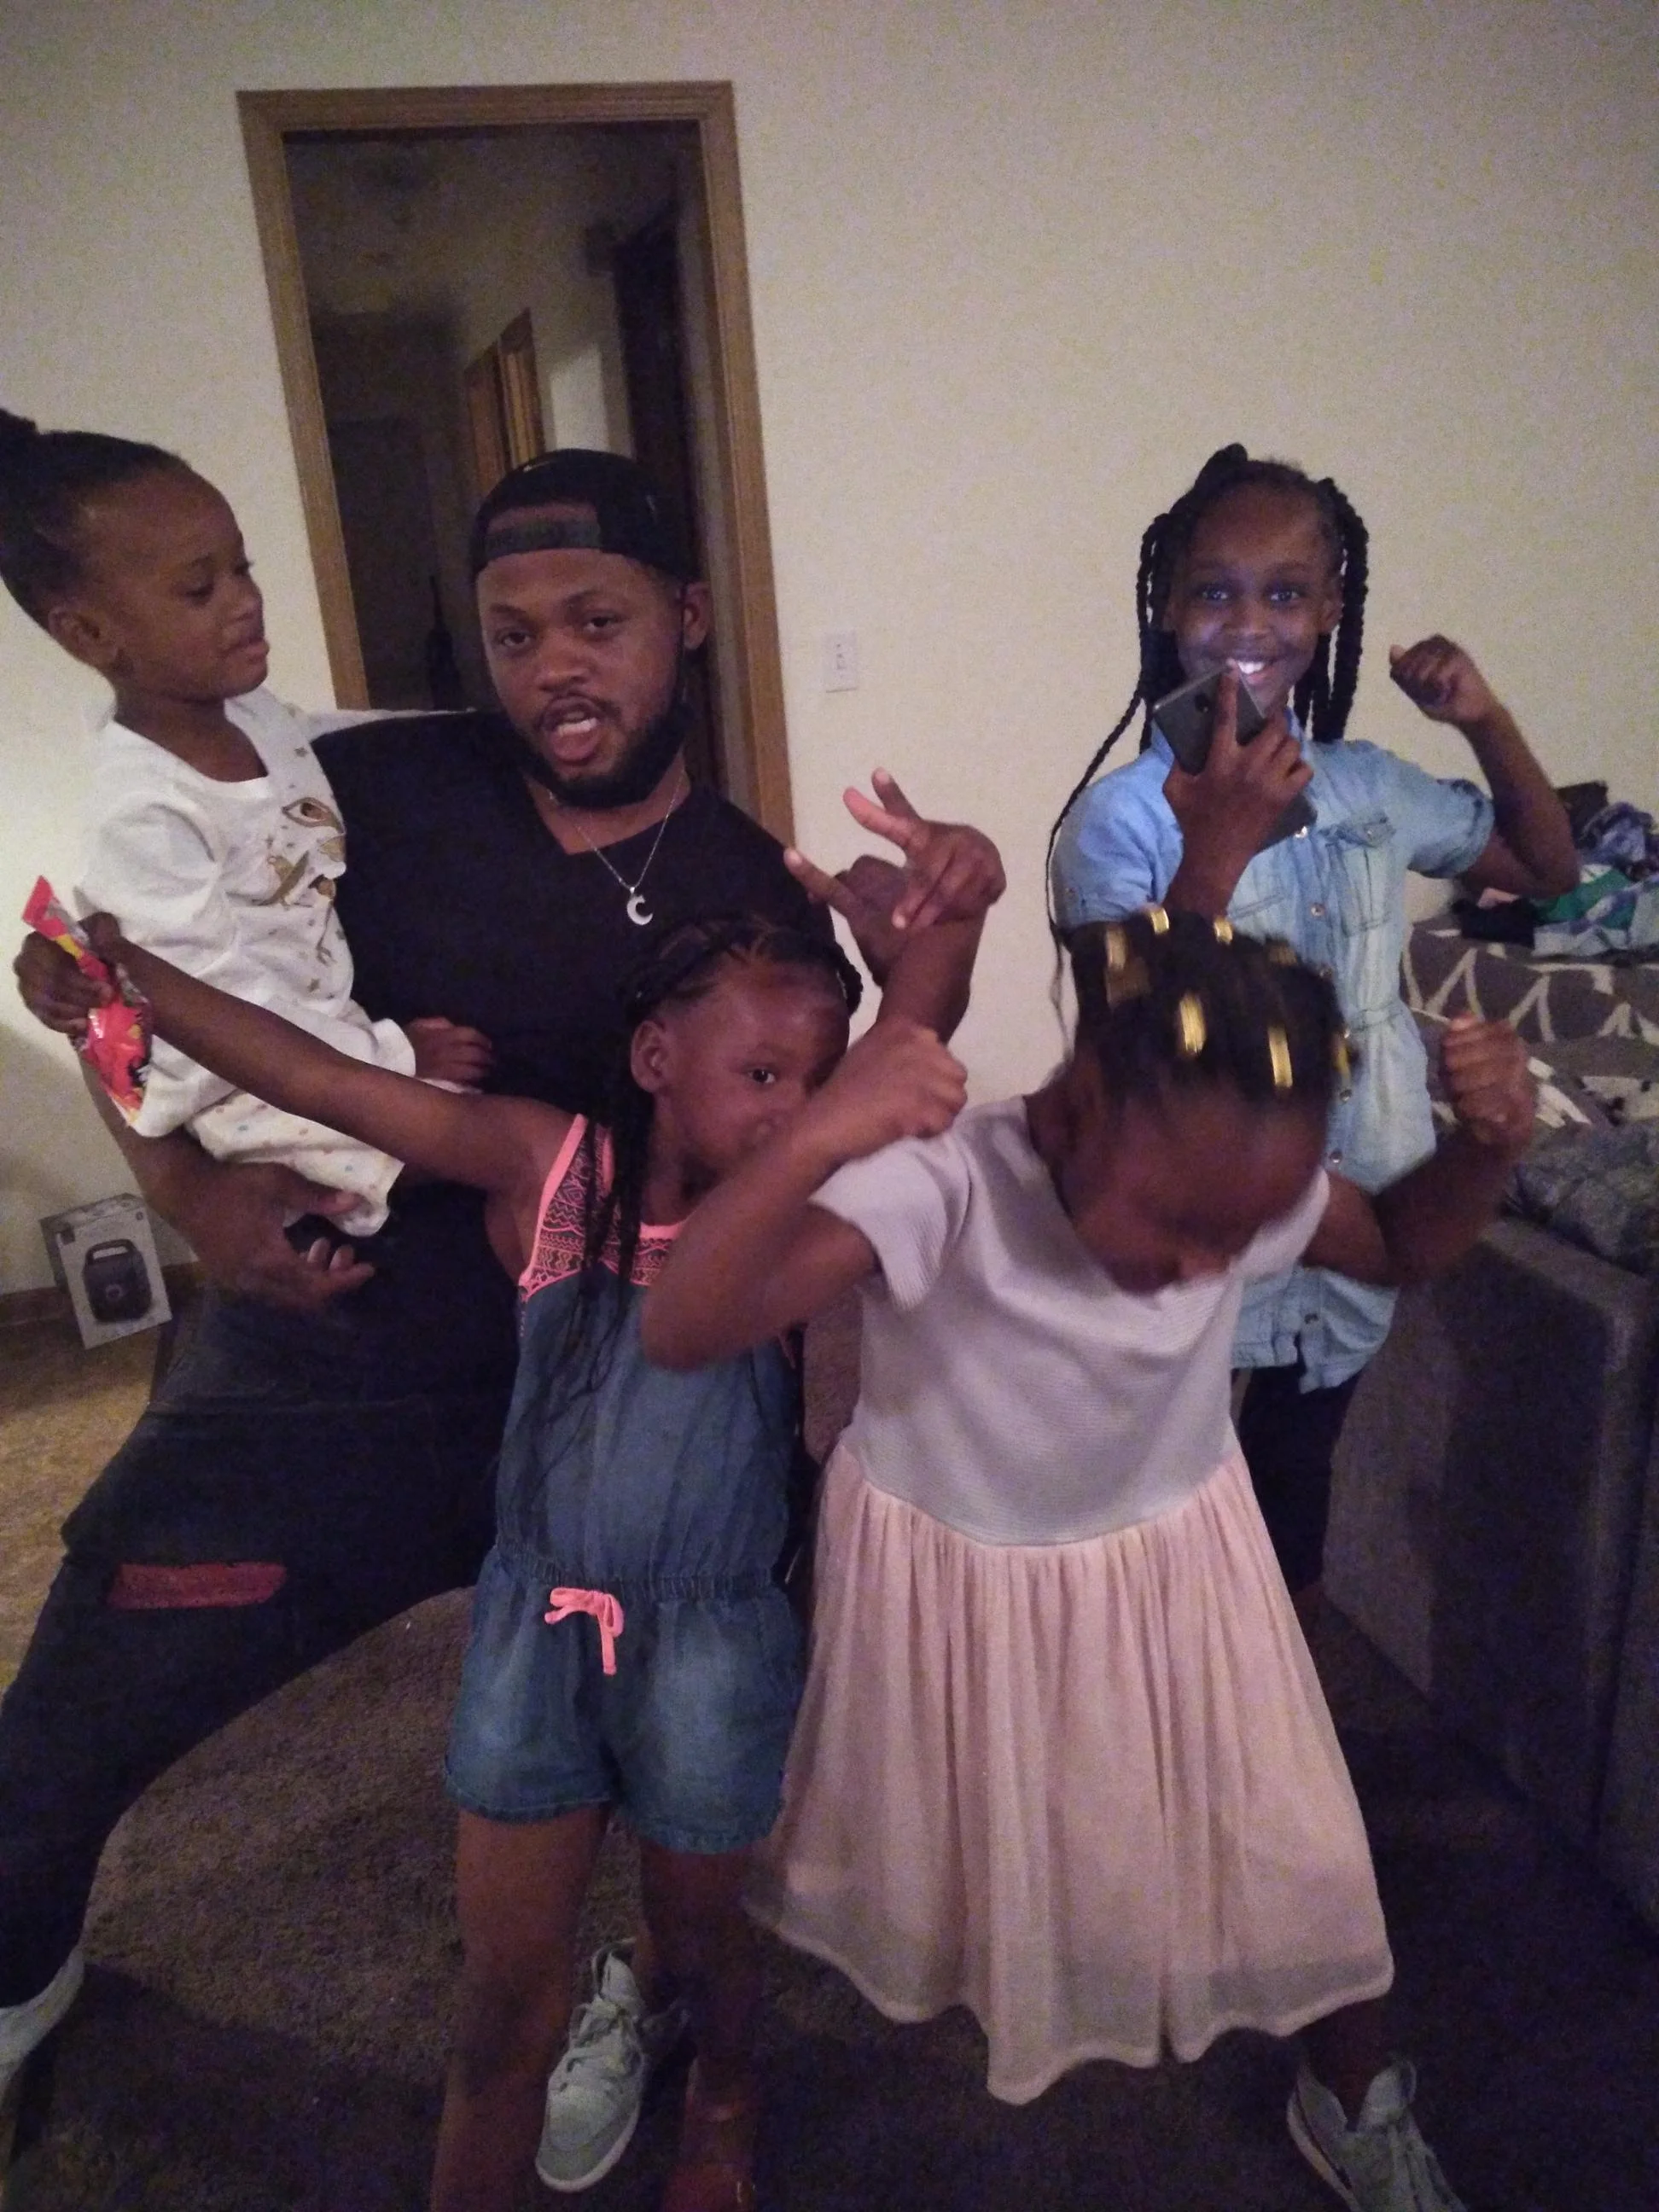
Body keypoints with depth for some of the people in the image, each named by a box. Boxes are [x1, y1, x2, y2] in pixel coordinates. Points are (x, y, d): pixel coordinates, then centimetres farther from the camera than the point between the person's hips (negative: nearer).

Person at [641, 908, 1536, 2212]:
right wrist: (811, 1146, -60)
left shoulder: (1244, 1189, -21)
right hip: (951, 1582, -3)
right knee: (945, 1852, 23)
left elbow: (1404, 1248, 1)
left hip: (1171, 1566, 4)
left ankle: (1357, 2102, 46)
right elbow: (682, 1332, -45)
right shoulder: (943, 1186, -37)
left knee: (1292, 1846, 15)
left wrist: (1489, 1141, -20)